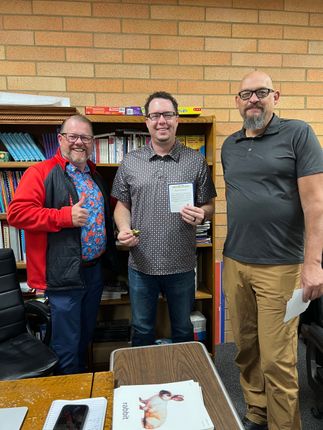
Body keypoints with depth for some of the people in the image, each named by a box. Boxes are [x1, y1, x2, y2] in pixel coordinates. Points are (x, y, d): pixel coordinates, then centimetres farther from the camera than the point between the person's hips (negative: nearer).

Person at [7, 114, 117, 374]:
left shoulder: (95, 177, 13)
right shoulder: (41, 172, -10)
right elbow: (17, 212, -19)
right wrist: (65, 216, -24)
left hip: (94, 271, 7)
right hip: (63, 275, -7)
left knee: (85, 339, 24)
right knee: (66, 347, 6)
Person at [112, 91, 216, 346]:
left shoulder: (196, 161, -1)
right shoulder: (130, 162, 3)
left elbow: (208, 206, 3)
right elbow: (122, 204, 8)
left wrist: (201, 215, -19)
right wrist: (124, 229, -11)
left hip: (182, 265, 0)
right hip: (141, 264, 1)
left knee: (183, 330, 20)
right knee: (142, 331, 19)